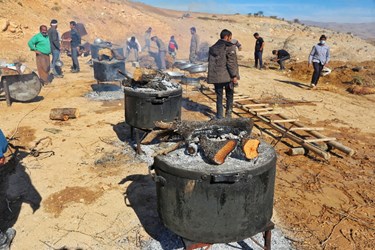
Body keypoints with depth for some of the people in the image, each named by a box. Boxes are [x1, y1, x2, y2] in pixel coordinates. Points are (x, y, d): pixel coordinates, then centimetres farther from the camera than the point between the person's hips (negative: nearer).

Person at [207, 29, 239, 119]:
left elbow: (210, 62, 12)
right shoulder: (229, 47, -10)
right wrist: (234, 75, -11)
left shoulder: (212, 48, 9)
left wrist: (211, 76, 17)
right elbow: (231, 63, -15)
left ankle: (219, 116, 12)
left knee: (219, 96, 11)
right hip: (228, 76, -4)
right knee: (229, 96, 12)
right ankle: (228, 114, 16)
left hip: (216, 77, 4)